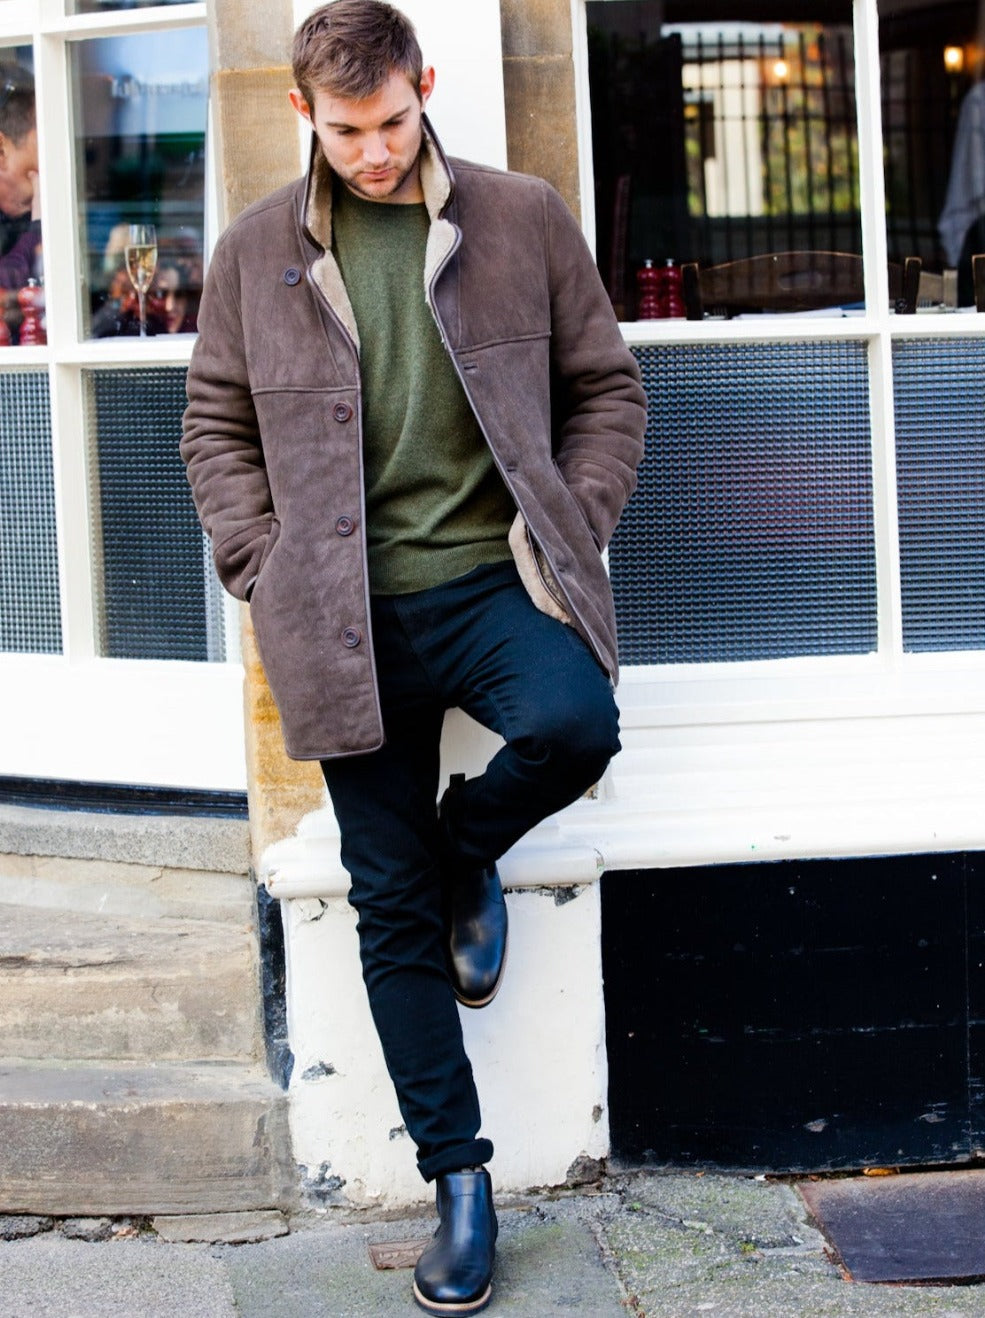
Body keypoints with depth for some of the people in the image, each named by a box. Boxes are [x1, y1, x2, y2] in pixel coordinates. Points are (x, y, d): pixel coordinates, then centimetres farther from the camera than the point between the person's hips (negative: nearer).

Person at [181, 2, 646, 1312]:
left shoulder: (524, 218, 4)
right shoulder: (257, 250, 6)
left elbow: (606, 386, 10)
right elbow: (217, 426, 13)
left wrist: (571, 529, -2)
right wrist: (265, 568, 1)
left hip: (497, 579, -1)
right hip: (353, 614, 1)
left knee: (574, 724, -33)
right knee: (391, 903, 2)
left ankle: (469, 847, 5)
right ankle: (458, 1177, 16)